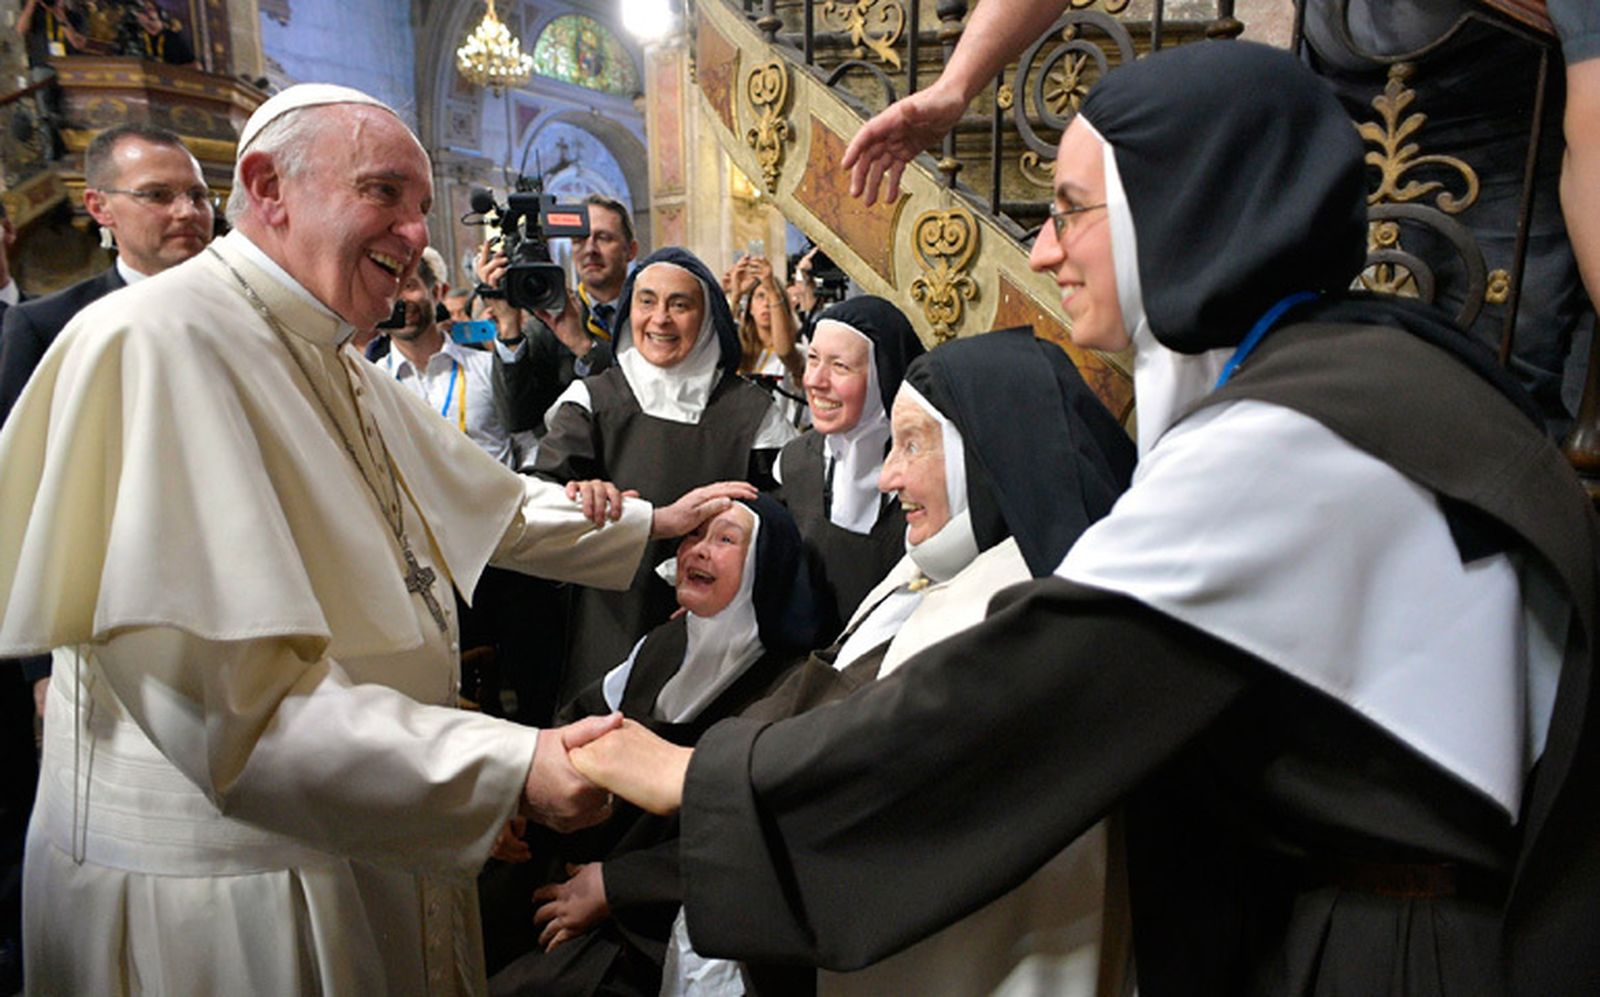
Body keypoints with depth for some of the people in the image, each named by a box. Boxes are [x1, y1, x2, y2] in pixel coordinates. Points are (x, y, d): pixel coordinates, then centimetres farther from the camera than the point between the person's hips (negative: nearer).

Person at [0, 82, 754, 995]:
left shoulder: (333, 366, 6)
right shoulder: (160, 344, -23)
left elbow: (486, 499, 16)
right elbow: (228, 695, -29)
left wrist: (653, 522, 14)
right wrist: (510, 767, -29)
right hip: (224, 879, -8)